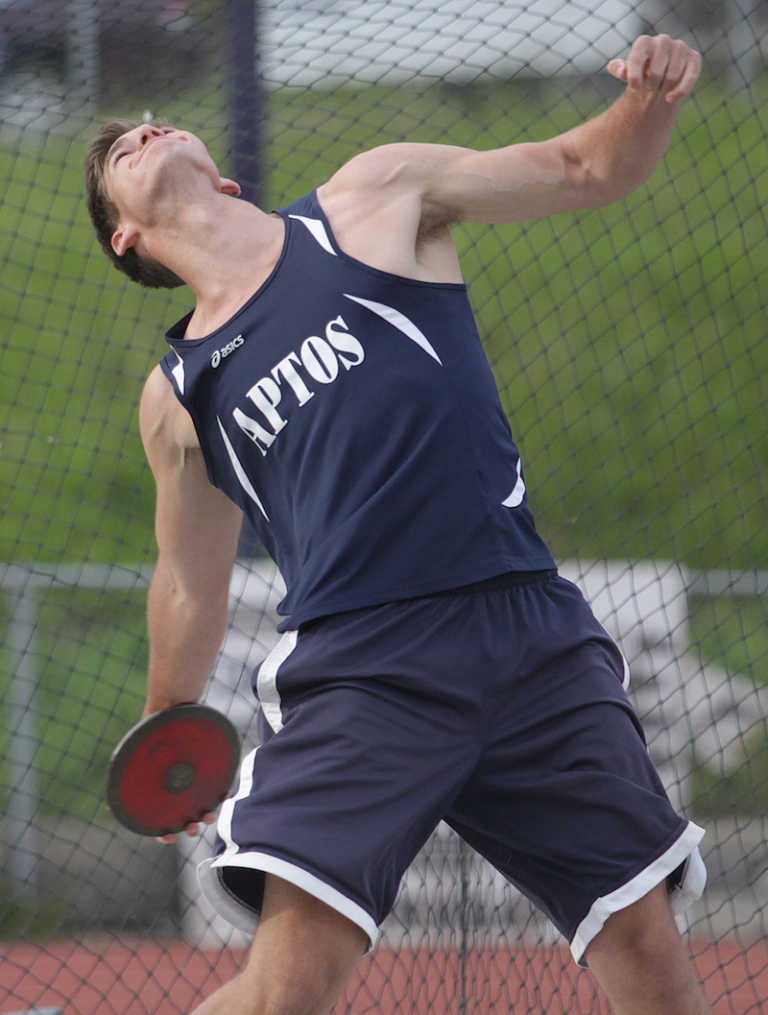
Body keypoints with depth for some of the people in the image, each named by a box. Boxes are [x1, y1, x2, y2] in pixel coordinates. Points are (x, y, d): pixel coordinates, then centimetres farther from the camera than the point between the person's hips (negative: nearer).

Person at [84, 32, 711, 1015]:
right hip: (355, 668, 0)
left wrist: (648, 100, -5)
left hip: (532, 633, 0)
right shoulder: (177, 395, 16)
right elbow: (192, 584, 28)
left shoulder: (377, 197, 12)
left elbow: (587, 168, 15)